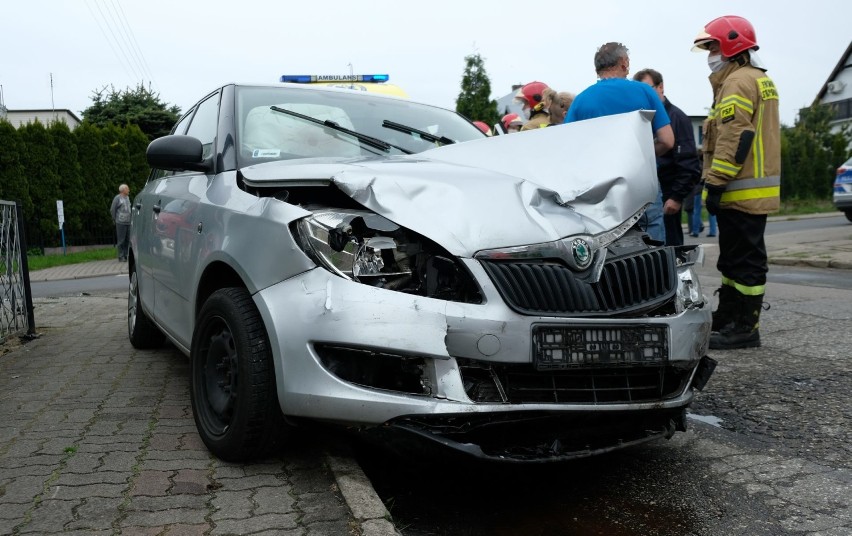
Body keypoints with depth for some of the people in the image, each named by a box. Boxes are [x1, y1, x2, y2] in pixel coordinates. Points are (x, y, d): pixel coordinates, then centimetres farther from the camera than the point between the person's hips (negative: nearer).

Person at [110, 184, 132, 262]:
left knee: (127, 240, 6)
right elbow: (112, 210, -4)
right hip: (121, 222, -7)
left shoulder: (127, 198, 15)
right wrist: (115, 219, 0)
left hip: (128, 222, 7)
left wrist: (129, 219, 14)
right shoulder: (117, 198, -6)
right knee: (121, 240, -3)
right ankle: (121, 257, 1)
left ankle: (126, 256, 12)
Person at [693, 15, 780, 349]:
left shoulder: (738, 82, -12)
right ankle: (727, 318, 23)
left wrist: (715, 184, -21)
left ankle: (746, 328, 0)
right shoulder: (759, 80, 22)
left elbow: (735, 139, -21)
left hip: (742, 190, -11)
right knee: (735, 257, 15)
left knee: (744, 260, -6)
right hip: (753, 188, 11)